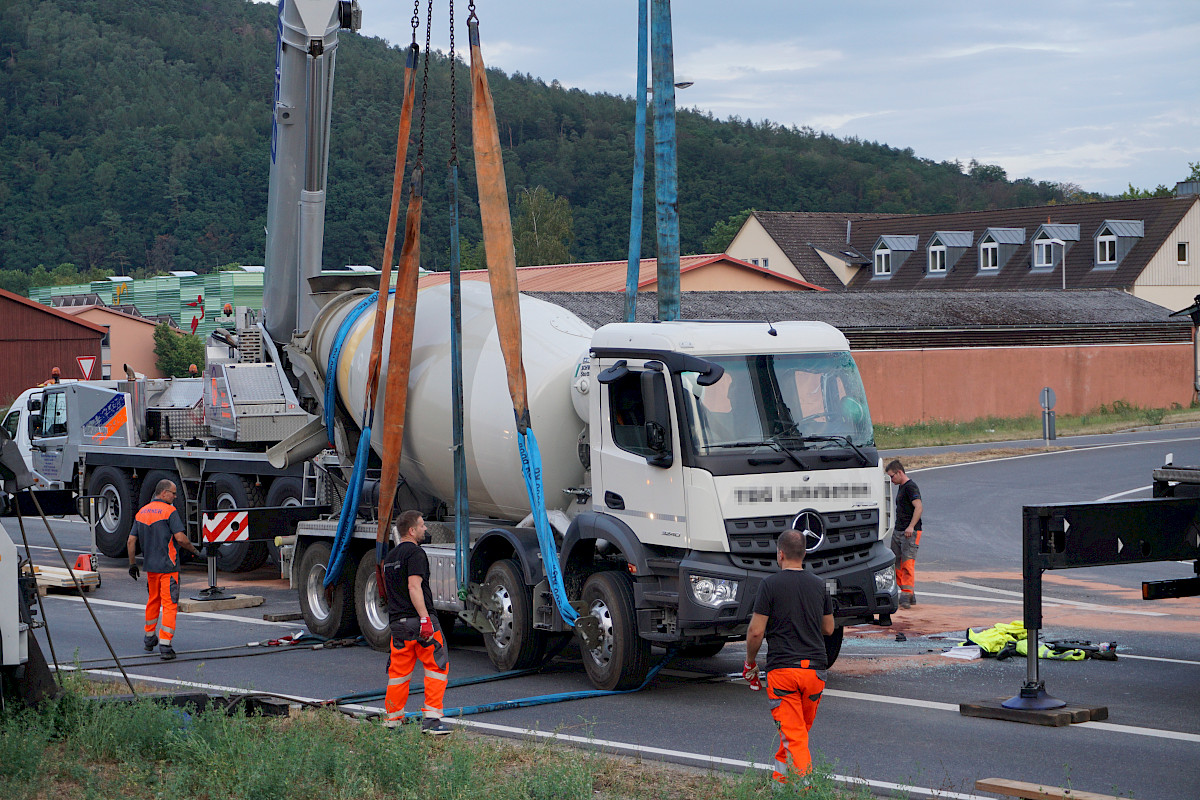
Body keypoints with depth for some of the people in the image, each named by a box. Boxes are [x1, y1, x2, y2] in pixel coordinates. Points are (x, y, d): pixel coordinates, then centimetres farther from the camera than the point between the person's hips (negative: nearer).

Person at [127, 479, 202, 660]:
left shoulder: (142, 512, 9)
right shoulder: (169, 511, -12)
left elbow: (131, 541, 9)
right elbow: (180, 537, -19)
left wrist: (132, 563, 16)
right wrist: (194, 550, -3)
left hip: (150, 565, 7)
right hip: (168, 566, -7)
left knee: (153, 601, 23)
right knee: (169, 604, -4)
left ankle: (149, 638, 35)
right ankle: (165, 645, -11)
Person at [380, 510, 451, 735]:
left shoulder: (390, 557, 19)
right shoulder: (415, 553, -9)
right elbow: (414, 587, -19)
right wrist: (425, 617, -22)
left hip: (397, 621, 8)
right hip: (418, 620, -8)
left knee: (398, 671, 12)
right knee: (438, 667, -2)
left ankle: (392, 719, 14)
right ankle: (431, 718, -8)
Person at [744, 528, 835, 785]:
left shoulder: (770, 585, -6)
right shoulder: (819, 585, 8)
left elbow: (756, 632, -8)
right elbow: (828, 628, 18)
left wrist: (750, 662, 8)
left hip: (782, 669, -4)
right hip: (815, 668, 5)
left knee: (793, 735, -5)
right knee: (801, 731, 20)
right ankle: (780, 779, 33)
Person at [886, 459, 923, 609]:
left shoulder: (910, 487, -12)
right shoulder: (901, 487, 19)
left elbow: (919, 507, -23)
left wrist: (911, 526, -30)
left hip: (910, 533, -10)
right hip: (898, 531, 10)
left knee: (908, 563, -15)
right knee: (895, 564, 8)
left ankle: (906, 596, -20)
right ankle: (910, 595, 15)